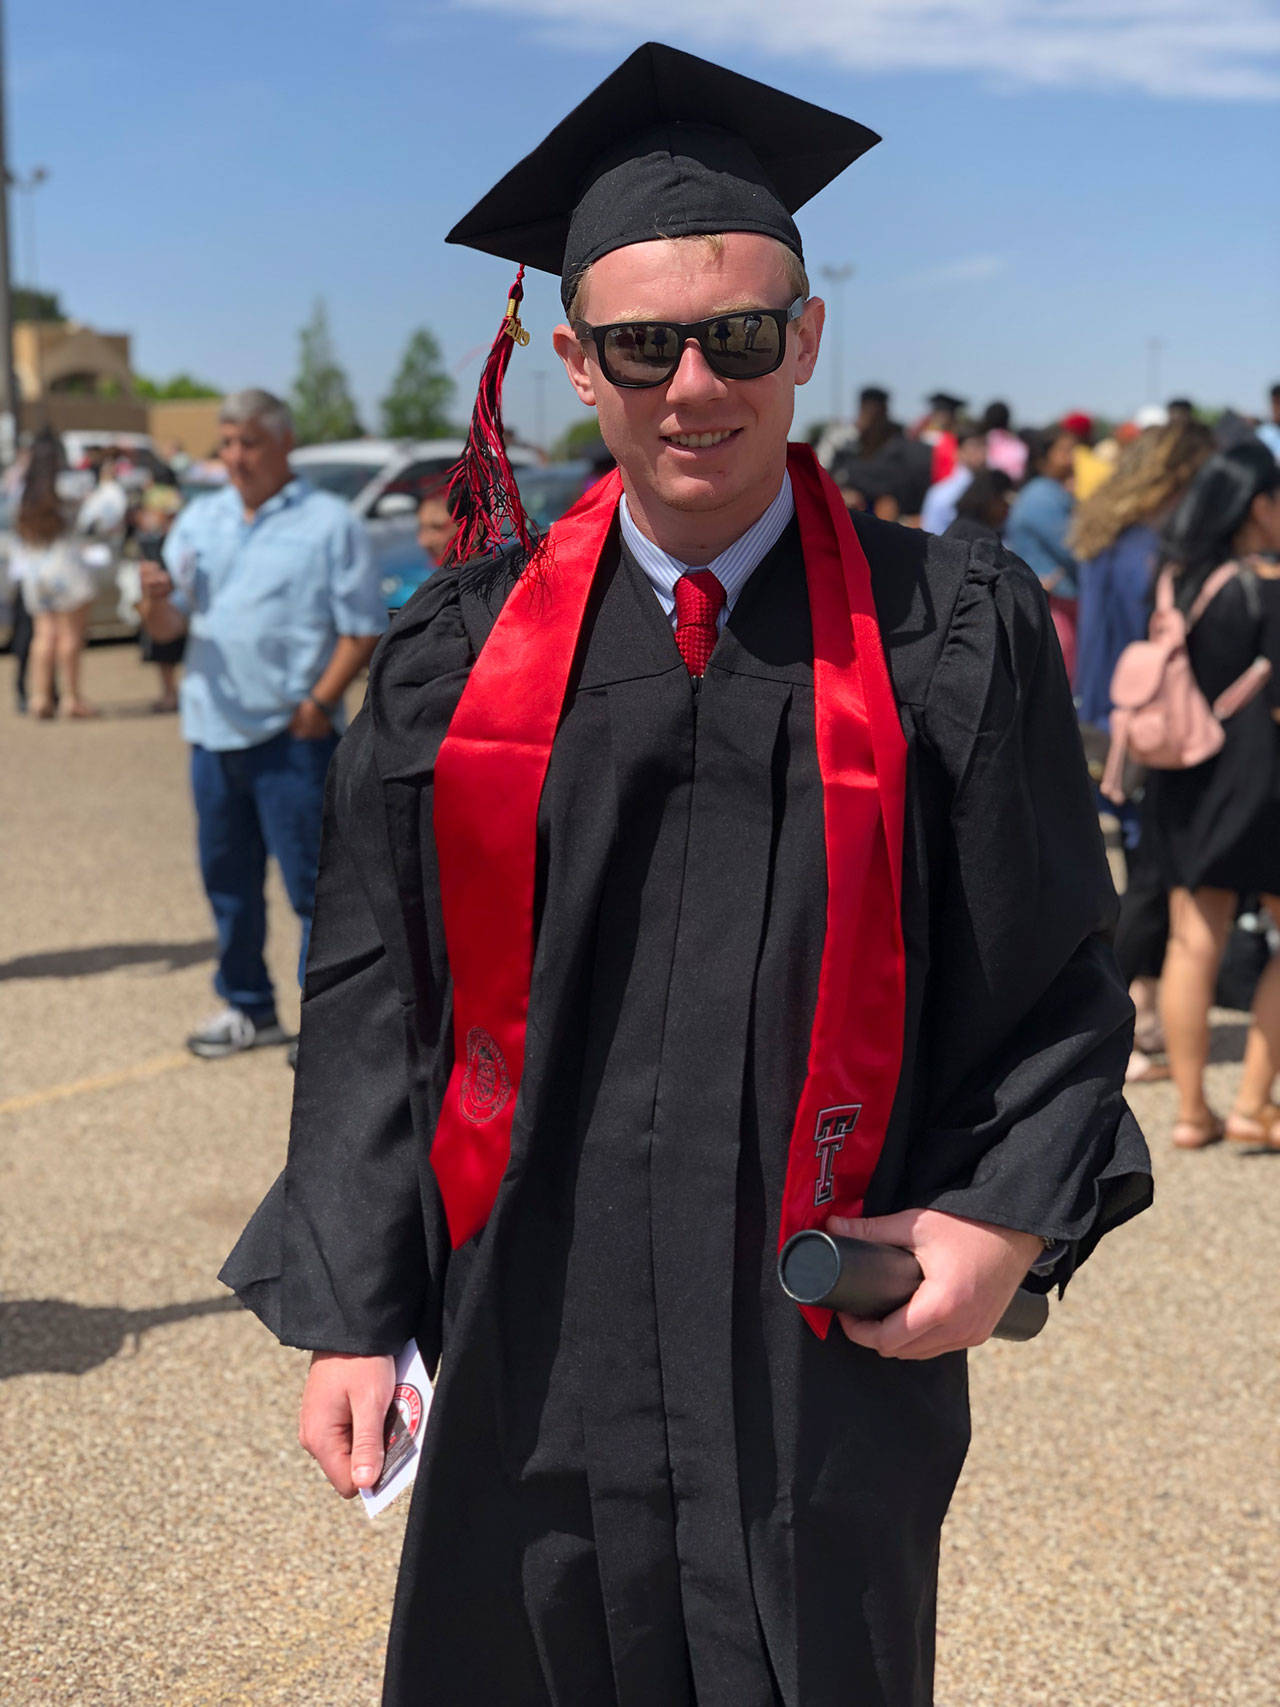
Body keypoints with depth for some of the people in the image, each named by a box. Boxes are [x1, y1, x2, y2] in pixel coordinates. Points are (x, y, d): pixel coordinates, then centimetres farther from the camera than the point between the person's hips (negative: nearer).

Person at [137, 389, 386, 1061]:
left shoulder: (328, 523, -2)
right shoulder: (199, 520, 12)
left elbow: (362, 628, -6)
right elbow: (168, 626, 9)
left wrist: (319, 704, -16)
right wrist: (157, 601, -14)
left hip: (292, 735, -5)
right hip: (215, 729, 6)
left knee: (313, 880, -3)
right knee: (228, 879, 12)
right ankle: (248, 1008, 25)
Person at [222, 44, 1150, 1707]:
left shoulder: (951, 641, -2)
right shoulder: (462, 655, 2)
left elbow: (1054, 981, 2)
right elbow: (375, 1002, 4)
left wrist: (1006, 1220, -13)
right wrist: (351, 1314, 0)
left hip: (827, 1350, -1)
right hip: (531, 1343, 2)